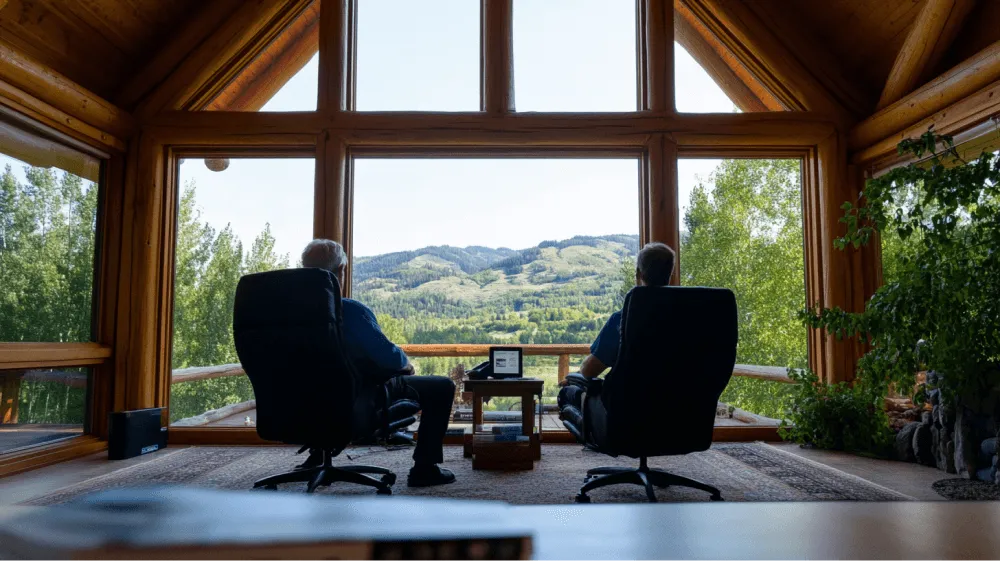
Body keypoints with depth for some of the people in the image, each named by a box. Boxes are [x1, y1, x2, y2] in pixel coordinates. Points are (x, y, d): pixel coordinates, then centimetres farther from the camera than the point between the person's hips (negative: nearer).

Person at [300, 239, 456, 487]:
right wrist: (406, 362, 0)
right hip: (359, 397, -8)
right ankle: (424, 469, 5)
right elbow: (388, 356, -23)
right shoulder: (350, 310, -26)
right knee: (442, 387, 5)